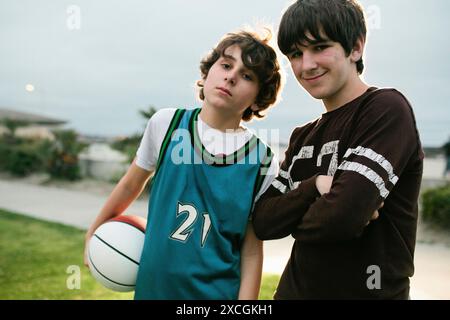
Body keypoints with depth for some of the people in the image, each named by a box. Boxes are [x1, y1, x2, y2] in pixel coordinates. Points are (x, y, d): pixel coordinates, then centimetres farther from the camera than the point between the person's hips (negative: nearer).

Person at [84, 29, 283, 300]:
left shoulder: (263, 163, -11)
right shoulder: (166, 124, -8)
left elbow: (251, 252, -6)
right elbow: (131, 185, 7)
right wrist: (94, 231, 17)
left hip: (218, 291, -1)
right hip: (151, 285, 2)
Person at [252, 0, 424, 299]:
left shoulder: (387, 109, -15)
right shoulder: (303, 136, 6)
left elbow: (341, 216, -27)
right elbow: (263, 221, -2)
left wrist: (295, 222, -6)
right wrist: (316, 186, -19)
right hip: (294, 289, 7)